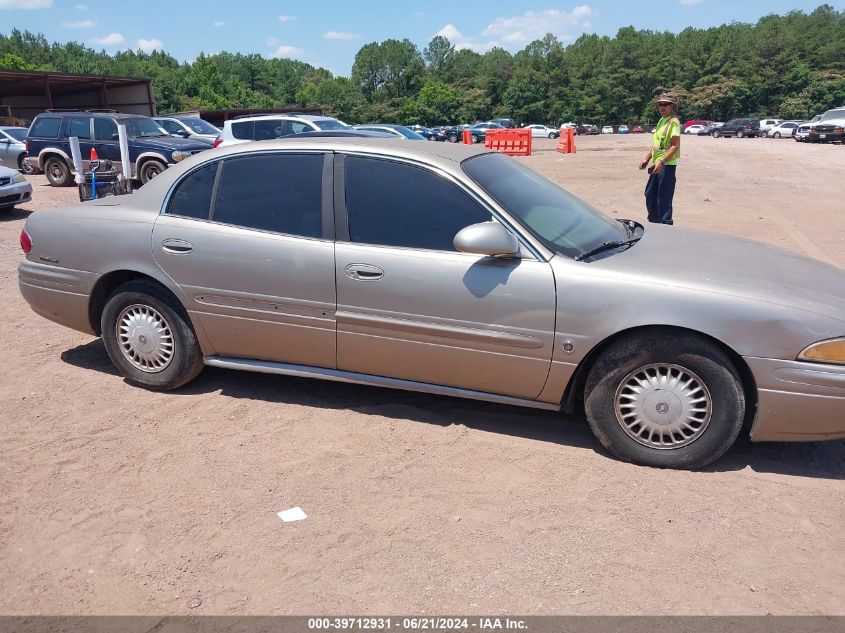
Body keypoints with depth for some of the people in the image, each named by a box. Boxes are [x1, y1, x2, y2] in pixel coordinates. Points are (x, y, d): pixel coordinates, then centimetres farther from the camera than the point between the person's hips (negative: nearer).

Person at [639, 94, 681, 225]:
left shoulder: (673, 122, -12)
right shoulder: (661, 121, 16)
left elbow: (675, 146, -19)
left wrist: (661, 161, -27)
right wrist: (647, 159, 16)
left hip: (667, 165, -9)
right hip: (657, 164, 9)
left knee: (664, 198, -6)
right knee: (650, 194, 16)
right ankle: (654, 222, 29)